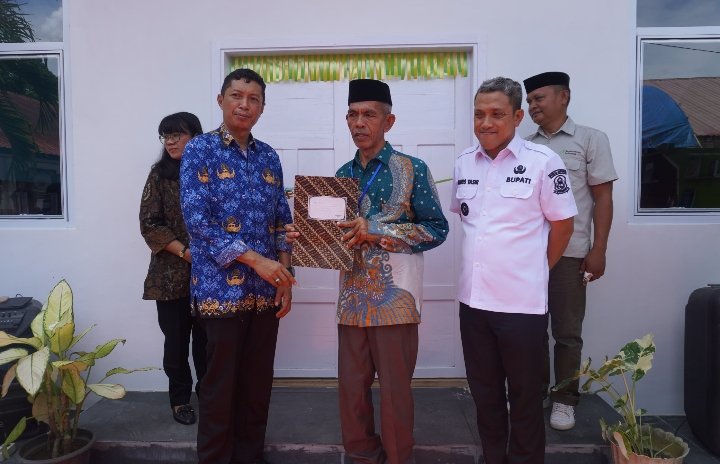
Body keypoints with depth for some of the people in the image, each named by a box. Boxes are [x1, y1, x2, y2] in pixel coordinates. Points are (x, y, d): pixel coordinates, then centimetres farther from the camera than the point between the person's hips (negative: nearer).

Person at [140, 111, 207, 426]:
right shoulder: (160, 174, 3)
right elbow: (149, 223, -2)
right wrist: (184, 251, -14)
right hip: (171, 272, 0)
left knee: (206, 338, 5)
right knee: (176, 339, 7)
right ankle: (180, 399, 23)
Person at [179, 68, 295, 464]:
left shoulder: (268, 156, 12)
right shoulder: (200, 149, -4)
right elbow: (196, 219, -13)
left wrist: (284, 276, 2)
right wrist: (255, 260, -18)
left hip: (265, 290, 5)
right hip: (222, 288, -5)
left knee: (258, 383, 13)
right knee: (221, 385, 6)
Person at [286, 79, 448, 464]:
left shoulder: (411, 169, -5)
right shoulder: (343, 174, 11)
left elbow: (437, 229, -8)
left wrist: (377, 232, -18)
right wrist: (306, 234, -5)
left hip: (394, 298, -5)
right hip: (352, 297, 5)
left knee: (394, 389, 7)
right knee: (351, 387, 13)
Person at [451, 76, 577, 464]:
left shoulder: (542, 161, -9)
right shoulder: (464, 162, 5)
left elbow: (562, 223, -3)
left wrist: (534, 270, 4)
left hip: (522, 301, -4)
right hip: (472, 298, 5)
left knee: (523, 395, 11)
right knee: (484, 392, 19)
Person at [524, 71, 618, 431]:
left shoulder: (590, 140, 1)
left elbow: (603, 198, -2)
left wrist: (598, 251, -8)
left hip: (569, 253, -3)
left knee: (566, 331, 5)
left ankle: (564, 399, 20)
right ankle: (534, 391, 27)